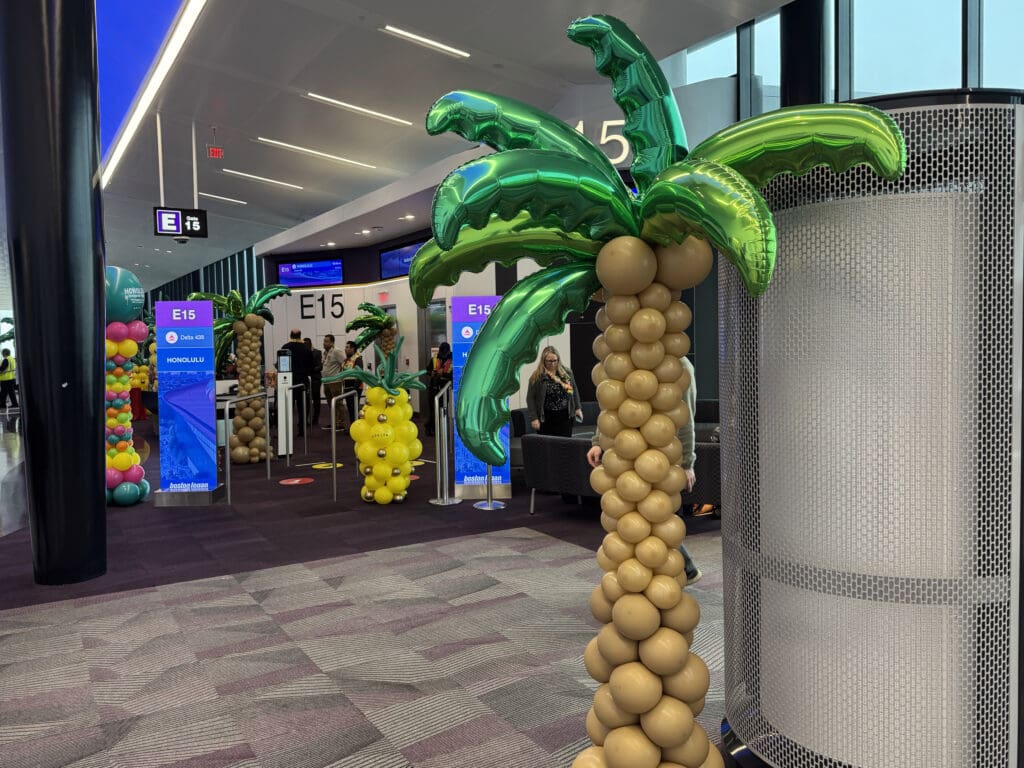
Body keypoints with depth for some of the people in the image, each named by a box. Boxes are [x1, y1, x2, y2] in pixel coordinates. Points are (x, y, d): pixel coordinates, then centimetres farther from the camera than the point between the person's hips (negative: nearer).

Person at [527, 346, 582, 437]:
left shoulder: (567, 373, 5)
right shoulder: (536, 377, -5)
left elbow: (574, 391, 16)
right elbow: (530, 398, -5)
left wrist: (577, 408, 10)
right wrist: (534, 418, -9)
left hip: (565, 416, 3)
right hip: (546, 419, -3)